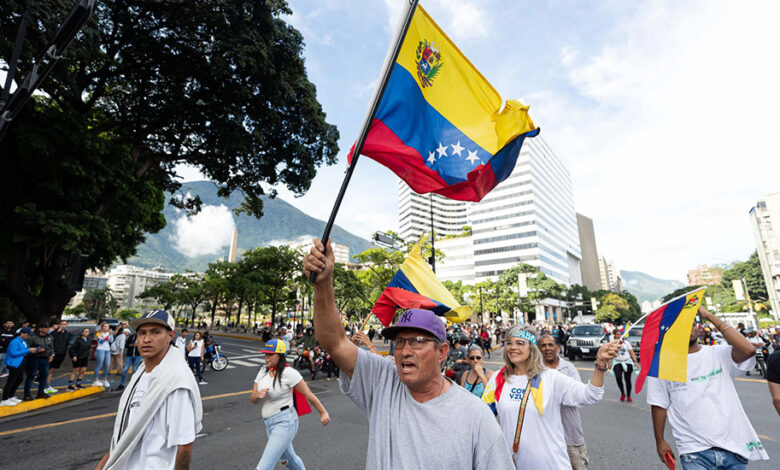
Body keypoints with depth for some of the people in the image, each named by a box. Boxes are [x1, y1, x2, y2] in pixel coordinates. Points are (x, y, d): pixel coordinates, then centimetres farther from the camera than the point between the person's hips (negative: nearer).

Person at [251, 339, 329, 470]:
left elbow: (308, 394, -13)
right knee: (288, 458, 26)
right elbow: (253, 399, 6)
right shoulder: (263, 372, 4)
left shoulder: (289, 372, -17)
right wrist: (258, 395, -17)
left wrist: (323, 413, -10)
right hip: (270, 424, 8)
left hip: (284, 423, -8)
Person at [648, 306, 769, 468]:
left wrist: (710, 316, -15)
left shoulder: (718, 354, 1)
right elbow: (658, 405, 2)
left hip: (734, 446, 2)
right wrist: (660, 441, 3)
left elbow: (748, 350, -21)